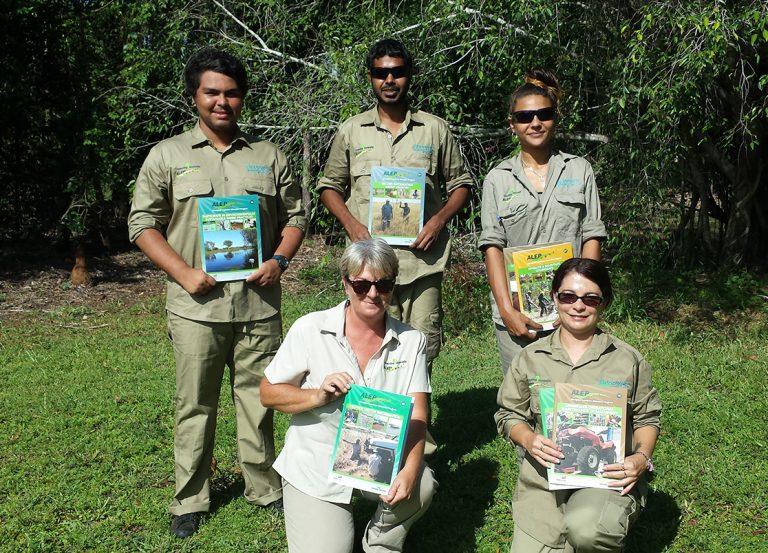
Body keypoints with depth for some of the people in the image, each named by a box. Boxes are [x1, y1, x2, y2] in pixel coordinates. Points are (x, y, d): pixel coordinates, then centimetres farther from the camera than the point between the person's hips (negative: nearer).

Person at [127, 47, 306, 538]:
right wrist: (184, 273, -9)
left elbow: (295, 217, 13)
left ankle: (265, 488, 26)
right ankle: (190, 501, 21)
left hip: (259, 303, 2)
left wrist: (279, 261, -5)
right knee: (195, 405, 7)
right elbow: (144, 223, 3)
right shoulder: (167, 155, 5)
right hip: (197, 304, -1)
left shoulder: (269, 156, 10)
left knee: (259, 400, 10)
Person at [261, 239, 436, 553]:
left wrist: (410, 470, -27)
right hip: (315, 469, -1)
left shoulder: (411, 341, -2)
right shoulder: (310, 330, -8)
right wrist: (318, 396, -22)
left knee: (421, 486, -26)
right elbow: (268, 393, -3)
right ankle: (336, 522, 21)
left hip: (381, 461, 2)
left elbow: (416, 416, -9)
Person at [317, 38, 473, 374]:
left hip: (422, 258, 0)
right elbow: (329, 186, 15)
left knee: (423, 350, 2)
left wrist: (439, 219, -5)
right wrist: (351, 224, -4)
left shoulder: (435, 129, 8)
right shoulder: (351, 131, 10)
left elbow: (460, 184, 13)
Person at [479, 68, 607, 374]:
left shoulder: (579, 170, 9)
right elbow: (492, 246, 0)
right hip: (516, 310, 0)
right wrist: (506, 309, -10)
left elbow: (592, 237, 5)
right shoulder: (498, 178, 7)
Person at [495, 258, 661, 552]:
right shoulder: (530, 358, 7)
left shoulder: (628, 359, 6)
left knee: (585, 528, -34)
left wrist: (641, 458, -7)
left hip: (607, 476, -1)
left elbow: (647, 418, 12)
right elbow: (510, 415, 13)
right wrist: (528, 440, -9)